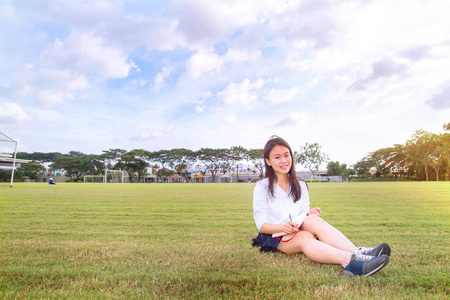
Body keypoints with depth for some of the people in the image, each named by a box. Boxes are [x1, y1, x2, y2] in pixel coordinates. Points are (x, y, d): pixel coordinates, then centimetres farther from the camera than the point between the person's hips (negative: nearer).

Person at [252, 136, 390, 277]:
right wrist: (282, 227, -28)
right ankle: (350, 260, -56)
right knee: (305, 237, -35)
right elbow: (261, 224, -8)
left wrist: (310, 214, -17)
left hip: (299, 230, 3)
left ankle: (358, 253, -43)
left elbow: (304, 215, 8)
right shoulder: (262, 187, -4)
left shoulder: (300, 185, 10)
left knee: (313, 220, -30)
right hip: (276, 237, -3)